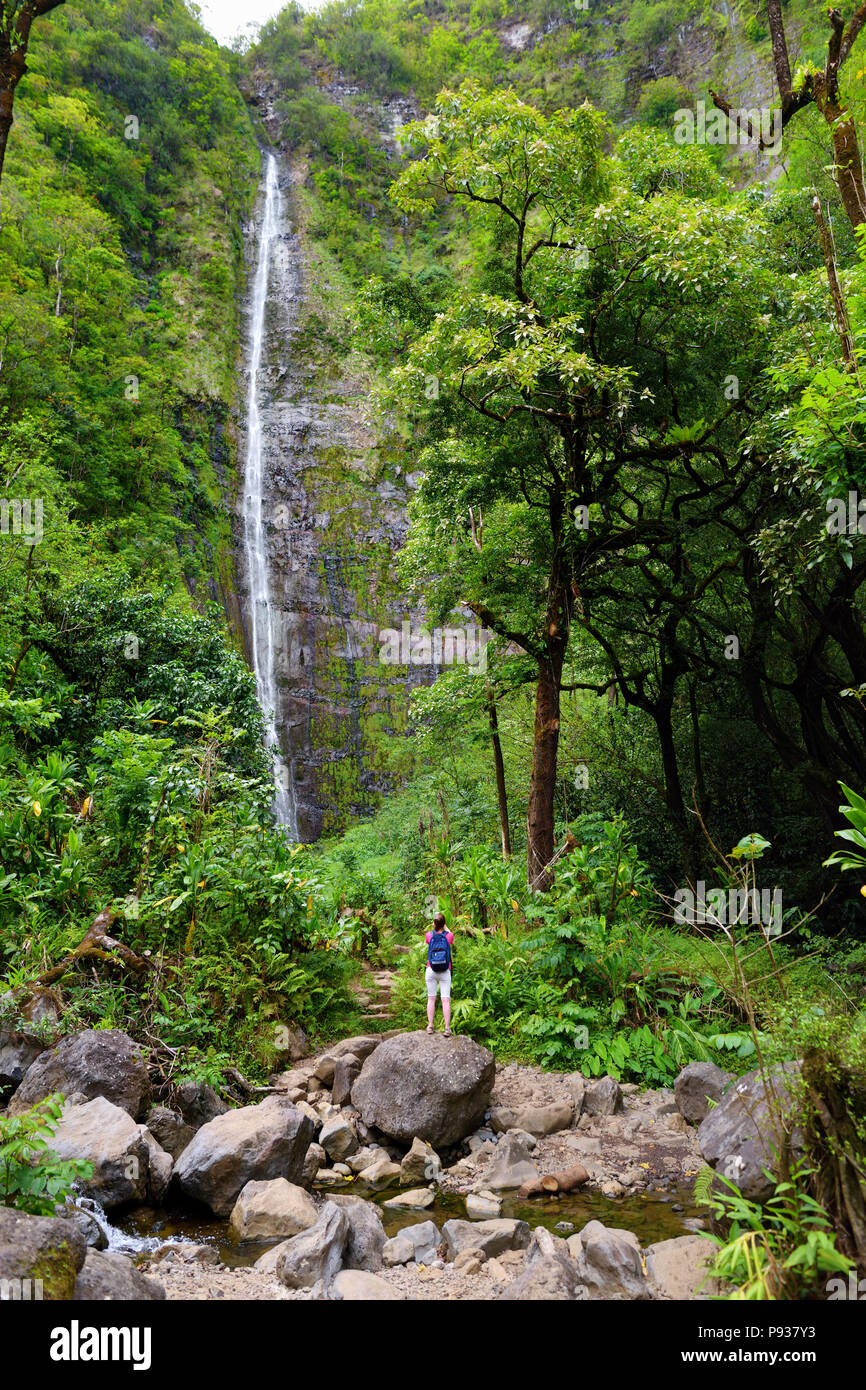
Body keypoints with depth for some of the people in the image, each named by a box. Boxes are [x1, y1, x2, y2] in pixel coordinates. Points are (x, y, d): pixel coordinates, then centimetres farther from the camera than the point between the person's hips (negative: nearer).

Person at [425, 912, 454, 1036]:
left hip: (431, 970, 1)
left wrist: (434, 926, 25)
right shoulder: (449, 936, -6)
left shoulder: (429, 935, -6)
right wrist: (445, 926, 26)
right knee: (446, 1000, -1)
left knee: (431, 998, 7)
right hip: (445, 972, 0)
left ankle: (430, 1026, 5)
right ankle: (447, 1028, -3)